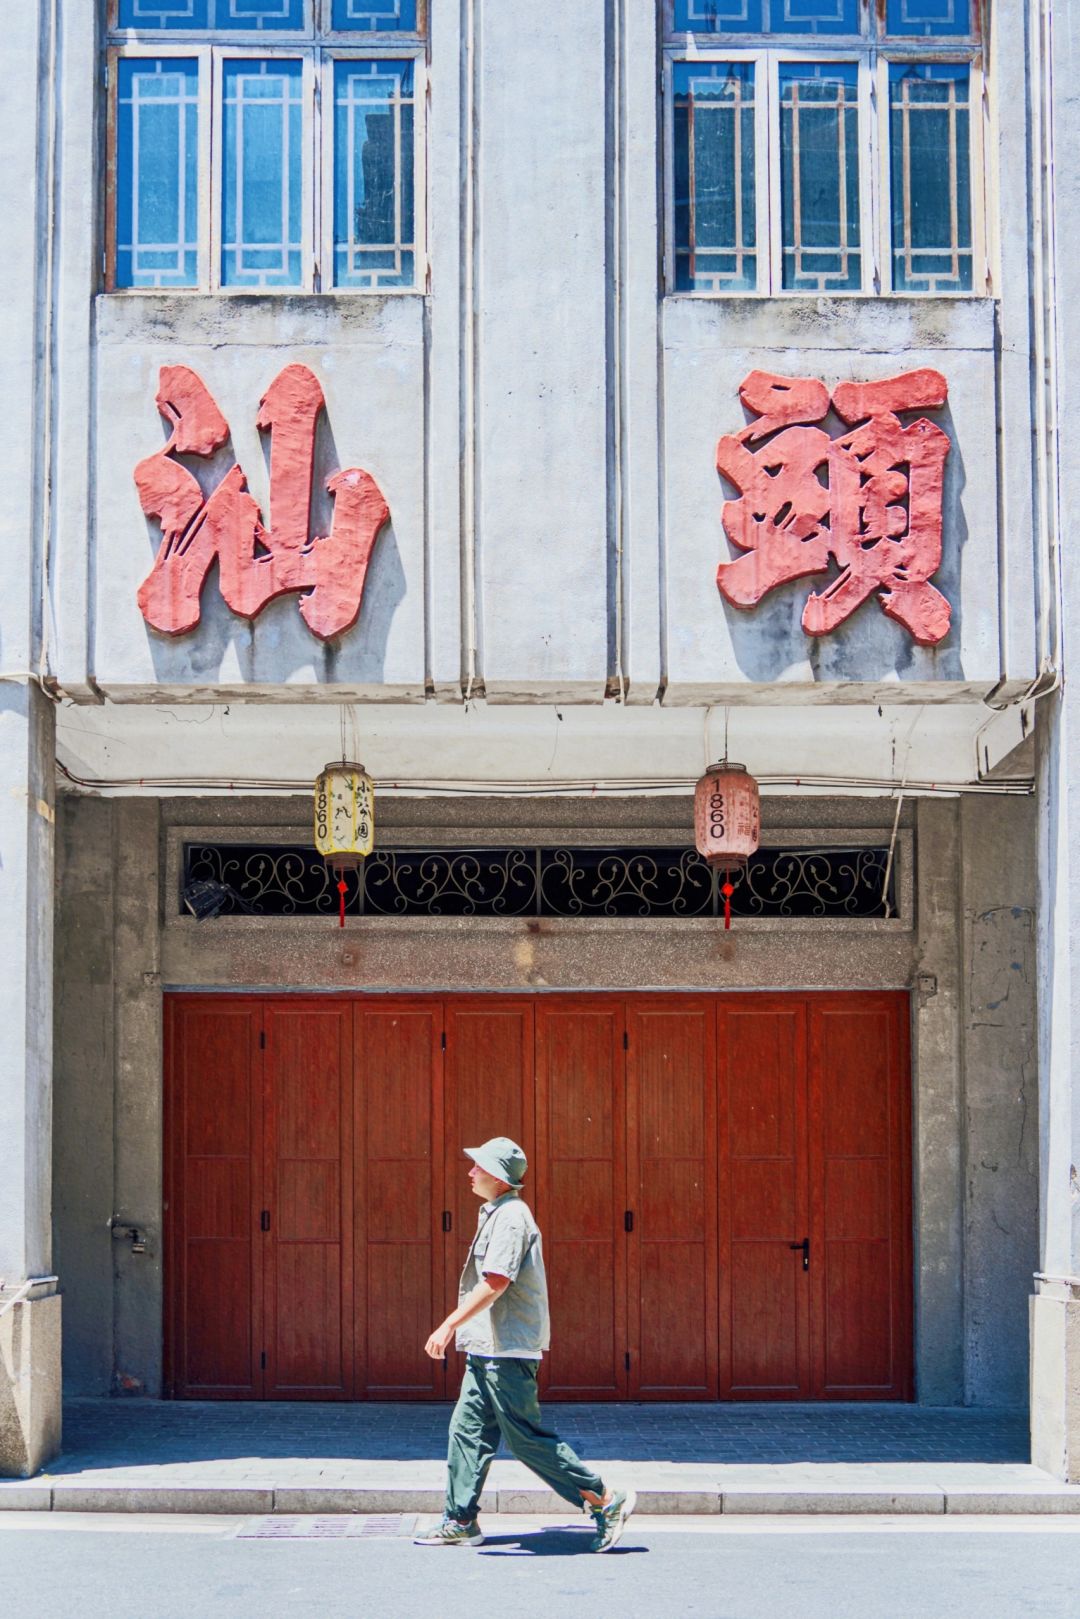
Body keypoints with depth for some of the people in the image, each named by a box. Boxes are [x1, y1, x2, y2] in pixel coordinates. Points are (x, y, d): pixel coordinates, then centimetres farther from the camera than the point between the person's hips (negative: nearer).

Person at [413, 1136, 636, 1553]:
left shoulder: (511, 1217, -16)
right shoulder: (496, 1214, 16)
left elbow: (495, 1282, -24)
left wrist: (450, 1324, -24)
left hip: (507, 1351, -10)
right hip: (488, 1349, 10)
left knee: (527, 1438, -6)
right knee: (467, 1430, 10)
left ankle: (605, 1501, 0)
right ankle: (460, 1521, 16)